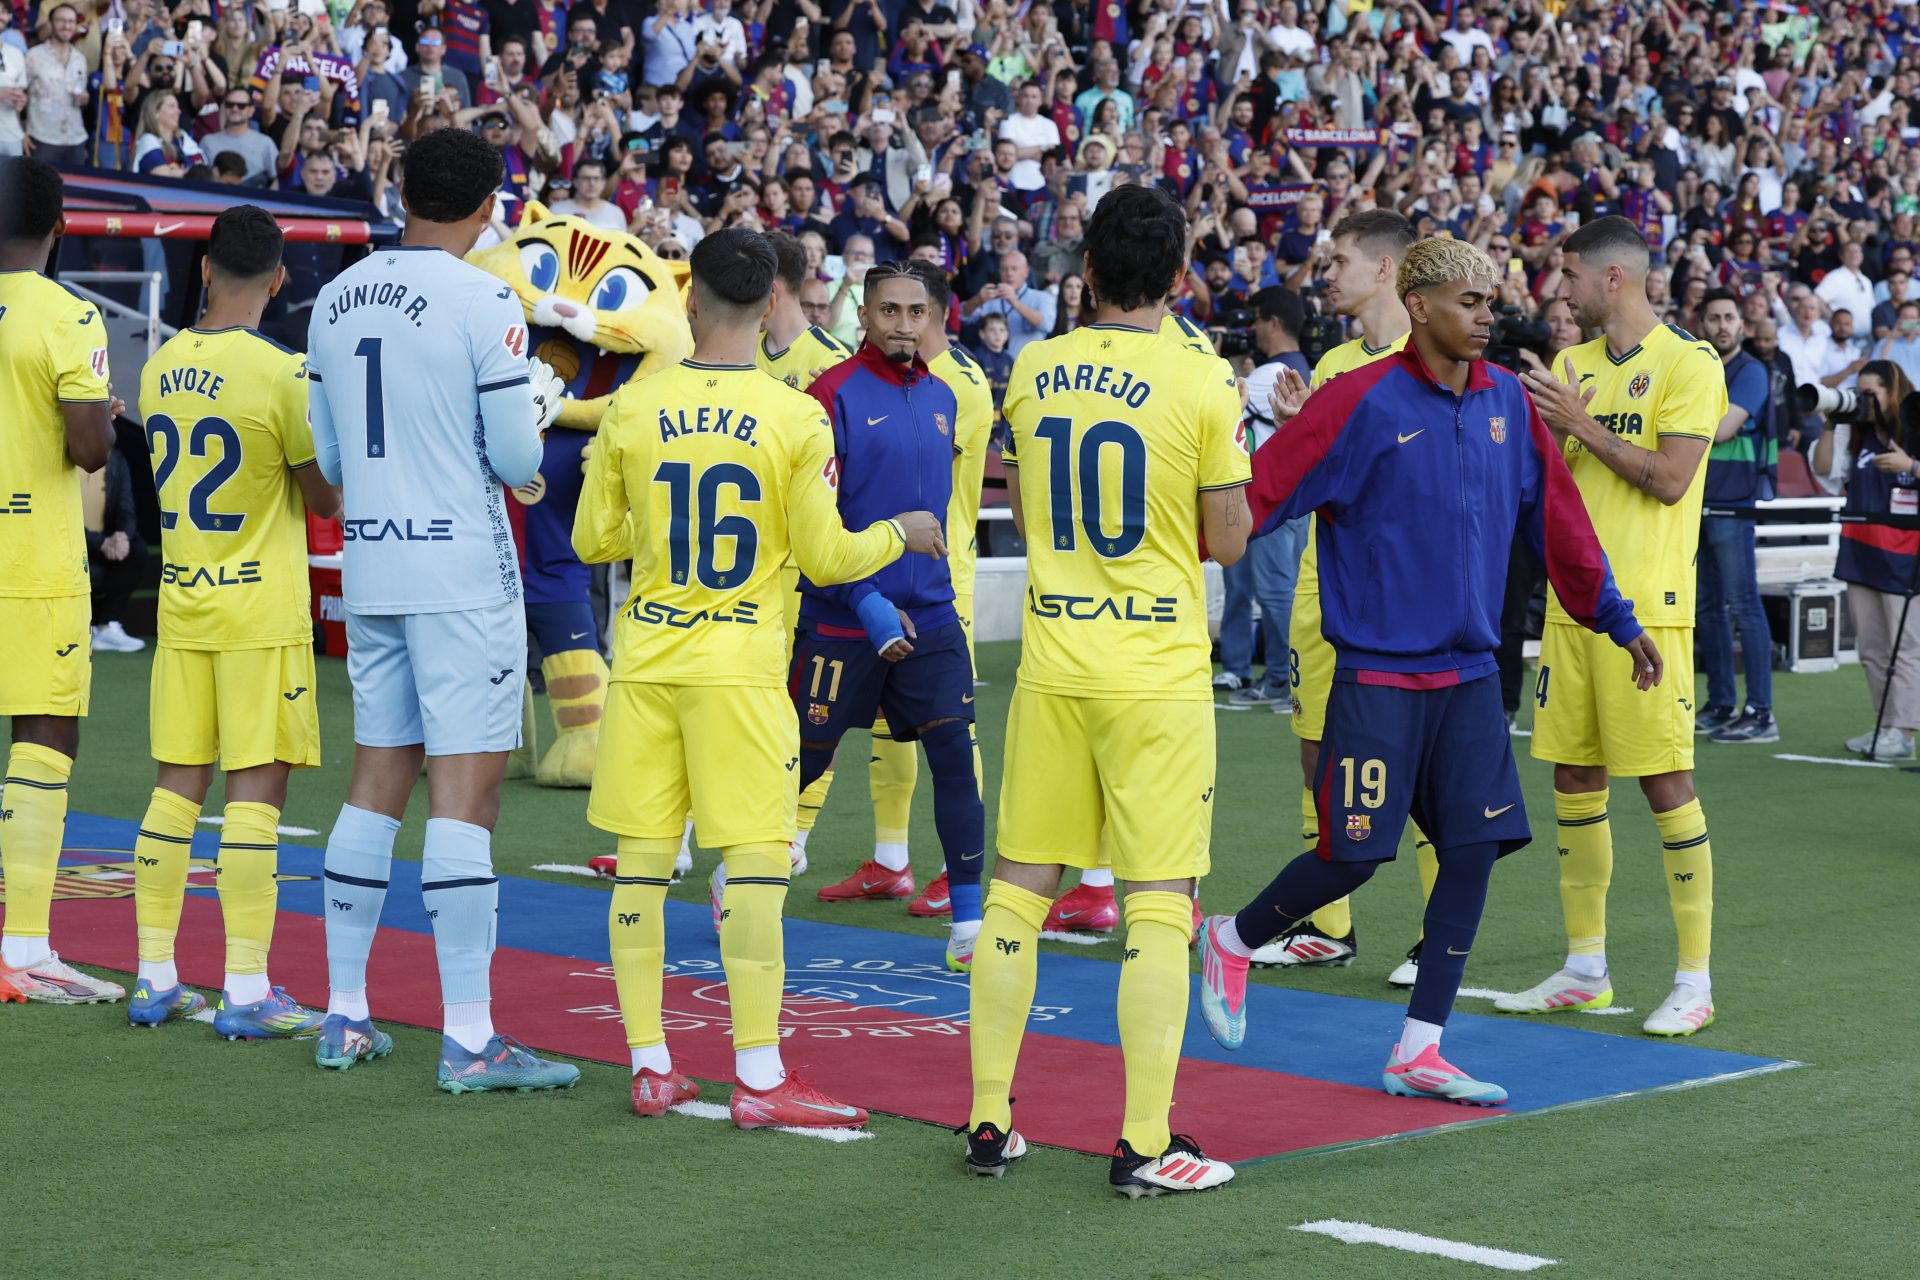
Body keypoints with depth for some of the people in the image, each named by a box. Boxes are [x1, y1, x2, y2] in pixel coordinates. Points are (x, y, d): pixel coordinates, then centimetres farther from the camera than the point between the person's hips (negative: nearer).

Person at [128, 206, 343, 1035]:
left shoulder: (161, 366, 4)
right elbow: (328, 500, -7)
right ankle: (246, 993, -4)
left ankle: (154, 979, 14)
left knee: (177, 783, 11)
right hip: (261, 610, -6)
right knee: (256, 789, -3)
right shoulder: (281, 373, -14)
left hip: (180, 604, 6)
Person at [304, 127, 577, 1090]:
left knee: (377, 779, 14)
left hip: (370, 568, 7)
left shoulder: (337, 299, 8)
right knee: (465, 790, -6)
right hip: (463, 573, -6)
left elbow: (329, 457, 14)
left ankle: (344, 1016, 19)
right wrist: (540, 407, 9)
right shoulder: (486, 304, -12)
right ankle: (468, 1038, -7)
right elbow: (517, 465, -11)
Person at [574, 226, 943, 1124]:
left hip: (645, 661, 3)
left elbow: (592, 541, 7)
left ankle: (650, 1066, 13)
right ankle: (758, 1079, -2)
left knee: (642, 862, 8)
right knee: (756, 862, -1)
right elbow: (826, 558, -4)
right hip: (738, 665, -3)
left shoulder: (632, 408, -1)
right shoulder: (795, 418, -8)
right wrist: (902, 533, 14)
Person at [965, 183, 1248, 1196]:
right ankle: (1144, 1146, -1)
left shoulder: (1032, 373, 3)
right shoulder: (1202, 384, -10)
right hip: (1158, 674, -4)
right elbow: (1228, 541, -3)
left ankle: (988, 1123, 16)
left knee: (1019, 885, 11)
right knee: (1158, 902, 0)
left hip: (1052, 665, 4)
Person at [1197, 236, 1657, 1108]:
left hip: (1470, 673, 6)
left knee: (1475, 849, -1)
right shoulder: (1362, 401, -11)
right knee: (1353, 856, -5)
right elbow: (1261, 494, -12)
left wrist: (1616, 619, 19)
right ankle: (1233, 942, 24)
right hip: (1377, 673, -6)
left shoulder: (1506, 401, 7)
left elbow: (1558, 520, 16)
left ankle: (1419, 1052, 8)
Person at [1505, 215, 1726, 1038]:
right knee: (1574, 779, 9)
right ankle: (1585, 970, 18)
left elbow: (1669, 478, -16)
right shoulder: (1575, 364, 14)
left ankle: (1695, 980, 2)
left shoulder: (1689, 362, -7)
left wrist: (1582, 423, -13)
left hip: (1646, 606, -7)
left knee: (1665, 782, -5)